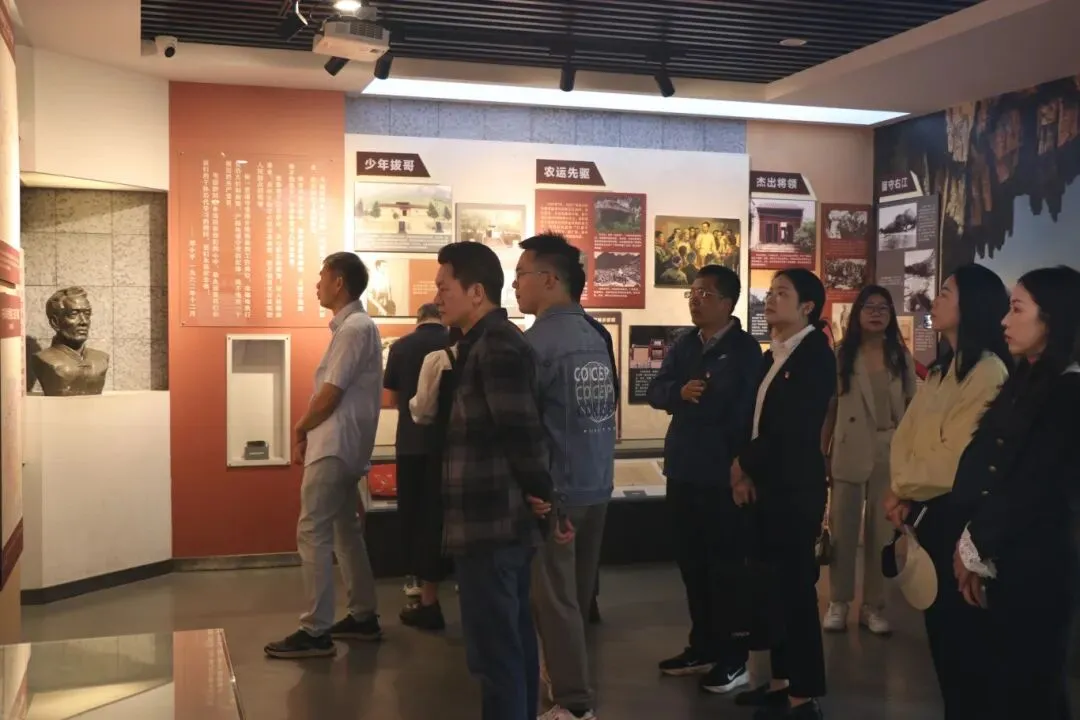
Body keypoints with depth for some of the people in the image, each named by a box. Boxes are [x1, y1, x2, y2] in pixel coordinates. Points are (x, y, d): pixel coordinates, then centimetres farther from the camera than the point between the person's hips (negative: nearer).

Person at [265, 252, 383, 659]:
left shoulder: (354, 328, -15)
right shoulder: (354, 326, 16)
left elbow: (330, 394, -17)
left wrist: (299, 429, -2)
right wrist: (308, 432, 8)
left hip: (334, 447, -10)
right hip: (342, 446, 10)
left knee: (312, 534, -9)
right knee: (345, 531, 15)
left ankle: (315, 632, -6)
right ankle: (363, 617, 22)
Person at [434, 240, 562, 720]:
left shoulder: (496, 346, -17)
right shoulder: (489, 343, 15)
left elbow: (522, 430, -24)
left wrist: (541, 493, -12)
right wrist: (534, 497, 14)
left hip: (489, 523, -10)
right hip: (504, 520, 10)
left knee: (494, 652, -3)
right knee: (514, 642, 17)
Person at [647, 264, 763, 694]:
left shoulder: (745, 349, -8)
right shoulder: (684, 345, 12)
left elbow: (744, 410, -12)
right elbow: (654, 392, 5)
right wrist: (679, 391, -15)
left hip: (721, 472, -7)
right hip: (682, 469, 7)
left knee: (724, 564, 2)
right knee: (690, 562, 14)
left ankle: (732, 658, 13)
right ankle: (702, 647, 27)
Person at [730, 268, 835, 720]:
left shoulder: (815, 355, -12)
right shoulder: (774, 356, 15)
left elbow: (795, 429, -19)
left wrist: (745, 465, -9)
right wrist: (746, 471, 0)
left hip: (796, 489, -8)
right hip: (768, 487, 8)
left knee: (796, 587, -3)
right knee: (777, 586, 13)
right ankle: (783, 679, 24)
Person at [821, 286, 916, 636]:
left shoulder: (901, 356, 6)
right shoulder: (842, 355, -1)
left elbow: (911, 406, 8)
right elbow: (830, 407, 0)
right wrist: (822, 452, -1)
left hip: (890, 452, 2)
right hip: (849, 451, -2)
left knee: (881, 530, 8)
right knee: (843, 528, 4)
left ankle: (873, 605, 17)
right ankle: (838, 602, 14)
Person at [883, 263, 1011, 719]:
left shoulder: (989, 371, -16)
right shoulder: (941, 370, 14)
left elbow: (957, 458, -19)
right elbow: (906, 435, 7)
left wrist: (902, 488, -6)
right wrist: (902, 494, -8)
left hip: (957, 515, -8)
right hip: (928, 511, 8)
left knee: (964, 629, 3)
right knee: (940, 622, 15)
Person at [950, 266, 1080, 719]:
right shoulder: (1023, 381, 13)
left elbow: (1036, 490, -16)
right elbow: (979, 464, 7)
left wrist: (979, 548, -5)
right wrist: (972, 540, -2)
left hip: (1033, 567, -8)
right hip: (997, 560, 8)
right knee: (1003, 681, 15)